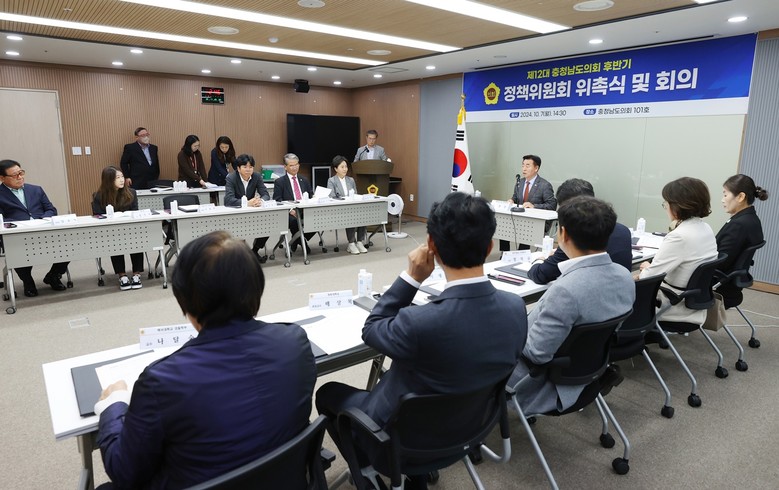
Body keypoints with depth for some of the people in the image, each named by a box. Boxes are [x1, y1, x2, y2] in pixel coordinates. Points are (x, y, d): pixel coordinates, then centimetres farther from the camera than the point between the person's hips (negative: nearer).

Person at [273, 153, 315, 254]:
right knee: (294, 221, -37)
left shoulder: (304, 180, 22)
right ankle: (302, 243, -6)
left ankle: (296, 241, -1)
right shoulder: (279, 182, 6)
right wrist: (290, 210, -21)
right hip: (290, 213, -4)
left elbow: (311, 196, 18)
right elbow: (277, 200, -4)